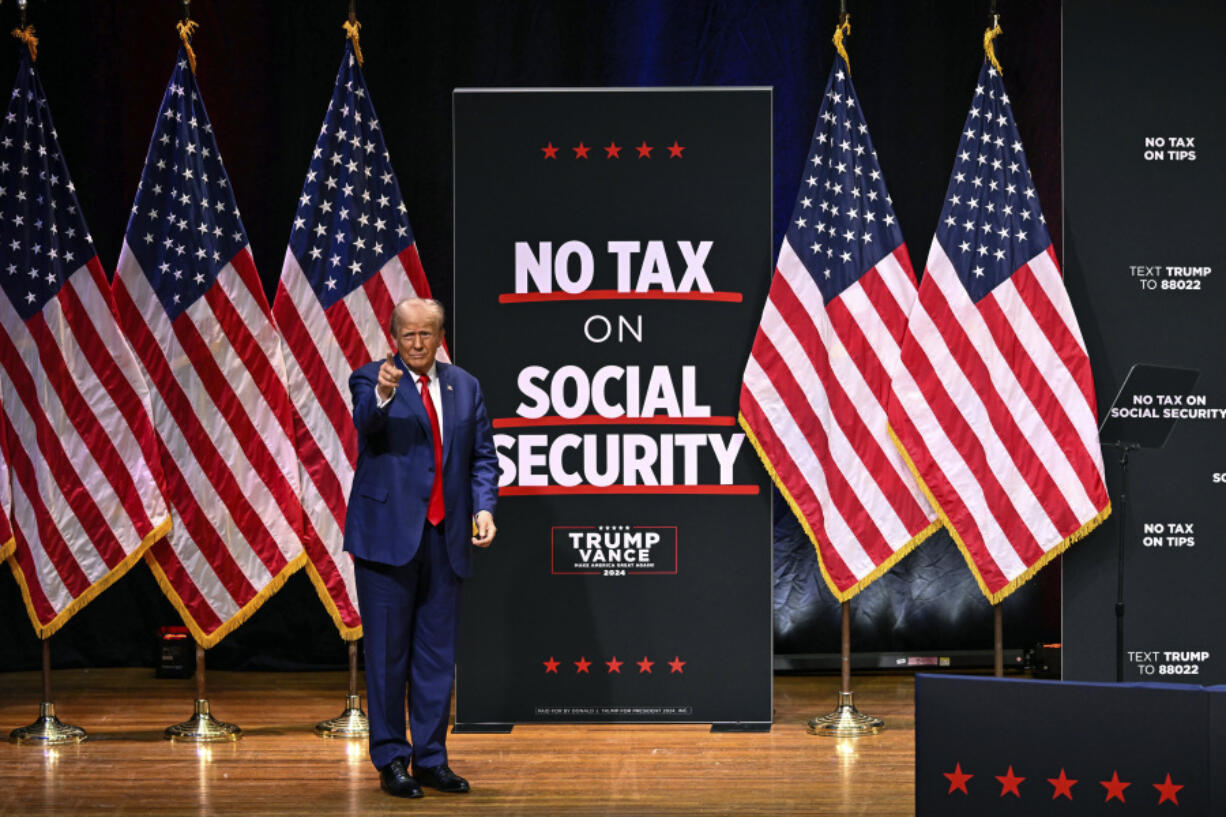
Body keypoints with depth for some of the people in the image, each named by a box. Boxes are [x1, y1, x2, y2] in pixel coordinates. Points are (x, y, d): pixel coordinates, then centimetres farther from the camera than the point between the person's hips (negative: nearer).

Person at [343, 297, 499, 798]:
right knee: (388, 652, 1)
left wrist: (484, 507, -6)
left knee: (438, 653, 8)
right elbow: (364, 421, -24)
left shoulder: (465, 386, 11)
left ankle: (431, 758, 17)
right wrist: (382, 394, -46)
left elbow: (483, 456, 11)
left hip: (445, 536, 4)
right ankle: (390, 760, 9)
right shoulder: (372, 380, -2)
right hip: (388, 534, -4)